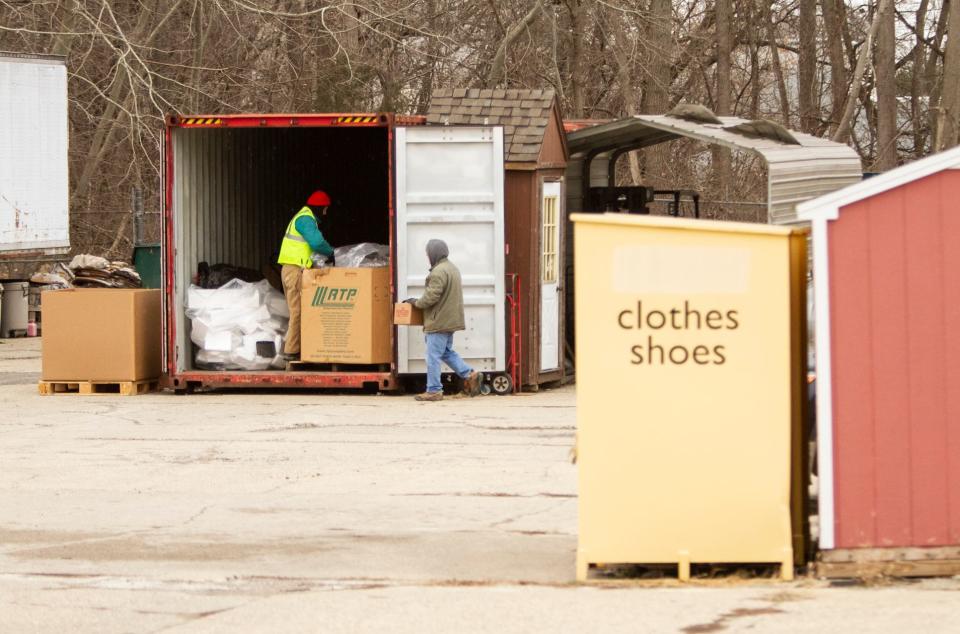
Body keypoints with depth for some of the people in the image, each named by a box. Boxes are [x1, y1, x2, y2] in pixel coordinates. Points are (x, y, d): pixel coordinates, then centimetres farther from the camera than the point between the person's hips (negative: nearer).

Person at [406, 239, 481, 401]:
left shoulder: (439, 272, -19)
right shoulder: (452, 269, 15)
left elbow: (431, 297, -23)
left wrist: (416, 302, -5)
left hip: (438, 321, -10)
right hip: (450, 320, 10)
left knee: (433, 356, -5)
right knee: (447, 352, 21)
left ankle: (434, 391, -2)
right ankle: (470, 375, 12)